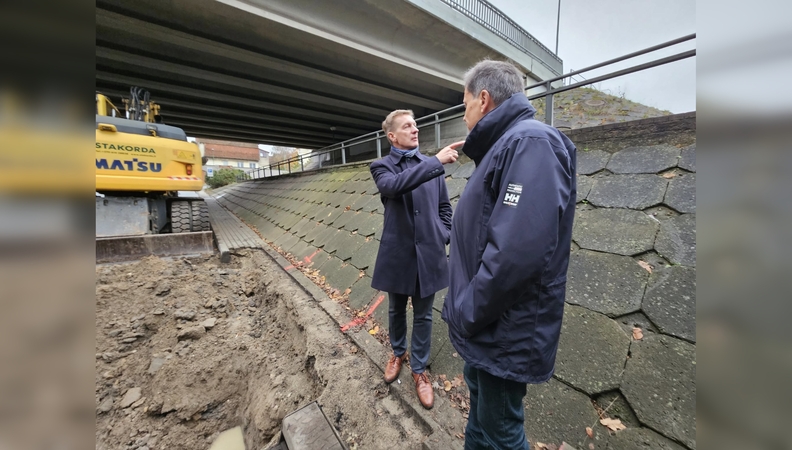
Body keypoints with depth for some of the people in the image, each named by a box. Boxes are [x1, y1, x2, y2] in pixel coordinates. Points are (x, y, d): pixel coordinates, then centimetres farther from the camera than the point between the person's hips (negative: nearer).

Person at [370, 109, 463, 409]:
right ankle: (398, 353, 48)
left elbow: (444, 208, 11)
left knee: (423, 316, 14)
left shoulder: (431, 165, 6)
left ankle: (419, 369, 36)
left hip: (428, 253, 2)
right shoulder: (381, 166, -3)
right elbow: (394, 185, -27)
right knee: (396, 311, 20)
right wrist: (437, 162, -32)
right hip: (398, 254, -1)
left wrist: (447, 240, 0)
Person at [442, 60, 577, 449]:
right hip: (487, 326, 9)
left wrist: (467, 313, -18)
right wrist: (466, 309, 12)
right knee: (480, 413, 28)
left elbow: (517, 250, -31)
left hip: (503, 333, -9)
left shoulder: (530, 143, -19)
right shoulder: (506, 145, 13)